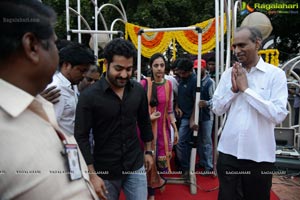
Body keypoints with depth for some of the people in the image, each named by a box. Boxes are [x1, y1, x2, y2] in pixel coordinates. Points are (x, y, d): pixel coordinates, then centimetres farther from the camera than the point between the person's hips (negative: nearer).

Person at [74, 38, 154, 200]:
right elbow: (81, 138, -14)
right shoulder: (89, 96, -17)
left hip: (135, 166, 3)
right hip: (105, 170, -2)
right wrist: (92, 175, -14)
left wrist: (148, 151, 12)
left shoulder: (138, 90, -5)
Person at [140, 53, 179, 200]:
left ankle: (158, 181, 40)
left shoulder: (168, 84, 3)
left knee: (162, 159, 7)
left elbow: (169, 109, 9)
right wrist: (148, 117, -17)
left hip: (163, 127, 3)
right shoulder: (144, 83, -9)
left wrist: (175, 129, 9)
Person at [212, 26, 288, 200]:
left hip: (260, 155, -2)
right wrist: (233, 89, -12)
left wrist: (246, 89, -15)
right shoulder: (229, 73, 3)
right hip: (228, 151, 2)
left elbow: (279, 115, -17)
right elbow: (217, 109, 3)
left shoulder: (275, 74, -6)